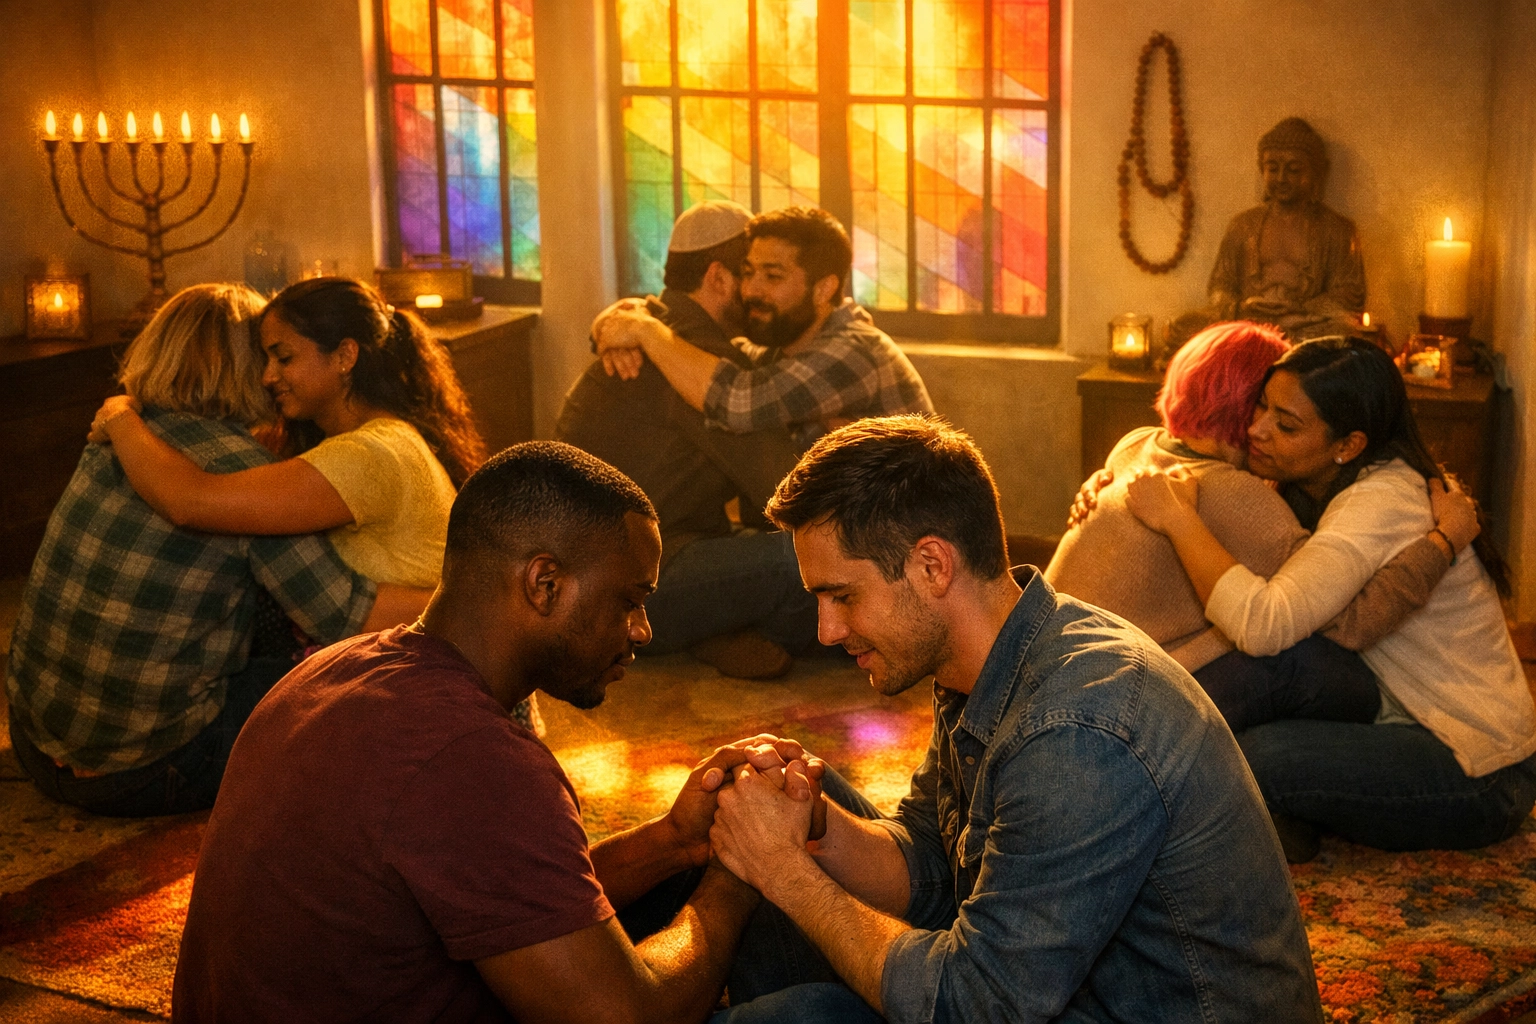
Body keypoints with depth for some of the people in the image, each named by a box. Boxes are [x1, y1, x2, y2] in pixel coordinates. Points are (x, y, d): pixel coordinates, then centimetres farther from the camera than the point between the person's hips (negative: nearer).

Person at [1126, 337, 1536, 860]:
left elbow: (1263, 624, -40)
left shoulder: (1382, 503, -26)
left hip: (1476, 780, -9)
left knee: (1249, 760, -28)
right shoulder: (1309, 488, 2)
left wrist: (1177, 517, -30)